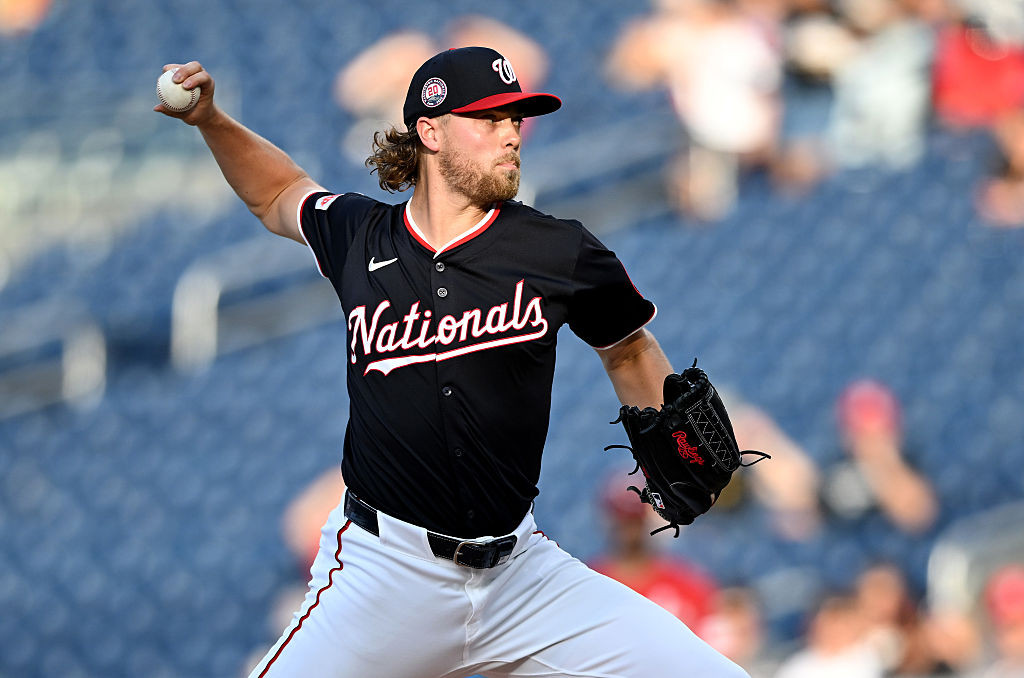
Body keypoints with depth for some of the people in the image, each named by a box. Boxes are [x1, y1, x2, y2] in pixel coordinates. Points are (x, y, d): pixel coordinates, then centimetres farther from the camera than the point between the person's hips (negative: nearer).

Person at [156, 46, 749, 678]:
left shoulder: (560, 252, 0)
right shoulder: (360, 236, 3)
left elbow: (629, 350, 17)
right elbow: (279, 195, 25)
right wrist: (211, 121, 11)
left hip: (520, 572, 1)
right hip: (384, 572, -1)